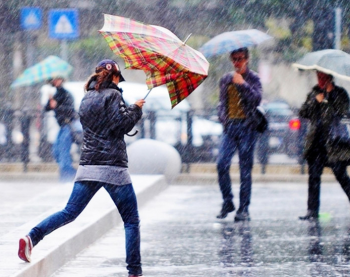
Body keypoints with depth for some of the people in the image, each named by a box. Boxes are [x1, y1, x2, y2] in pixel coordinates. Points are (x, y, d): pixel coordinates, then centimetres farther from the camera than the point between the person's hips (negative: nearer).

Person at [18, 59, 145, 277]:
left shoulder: (87, 99, 17)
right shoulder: (112, 95, -4)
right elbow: (121, 124, -13)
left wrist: (130, 111, 27)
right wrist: (135, 109, 3)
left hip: (88, 166, 6)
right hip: (113, 166, -6)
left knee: (69, 212, 6)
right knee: (131, 220, 3)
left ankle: (33, 237, -16)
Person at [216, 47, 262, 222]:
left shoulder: (252, 78, 4)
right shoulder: (225, 80, 16)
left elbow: (256, 99, -10)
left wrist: (242, 84, -17)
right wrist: (222, 117, 6)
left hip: (246, 127, -3)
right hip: (229, 127, 3)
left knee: (245, 168, -2)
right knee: (222, 163, -13)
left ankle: (243, 209, 2)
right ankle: (227, 202, 2)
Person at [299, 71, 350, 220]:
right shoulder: (314, 92, 13)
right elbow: (303, 112, 8)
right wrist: (315, 101, -5)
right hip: (316, 141, 4)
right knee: (314, 176, 0)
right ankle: (312, 211, 3)